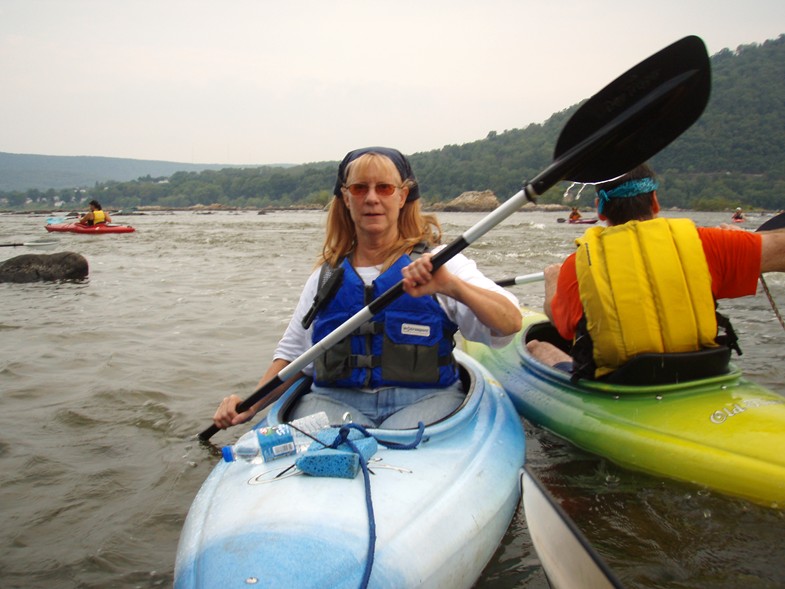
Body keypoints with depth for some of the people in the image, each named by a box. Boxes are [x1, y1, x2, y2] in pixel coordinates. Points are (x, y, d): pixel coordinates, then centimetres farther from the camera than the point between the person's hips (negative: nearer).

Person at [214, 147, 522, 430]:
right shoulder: (327, 275, 14)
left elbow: (510, 323, -10)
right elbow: (292, 353, 21)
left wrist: (450, 285, -28)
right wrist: (251, 405, 7)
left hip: (423, 399, -2)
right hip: (335, 400, 3)